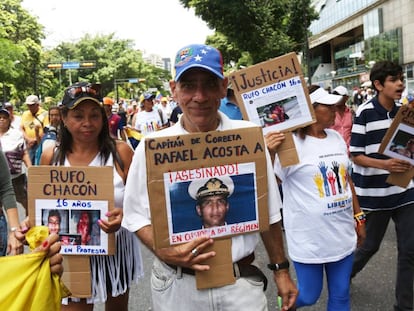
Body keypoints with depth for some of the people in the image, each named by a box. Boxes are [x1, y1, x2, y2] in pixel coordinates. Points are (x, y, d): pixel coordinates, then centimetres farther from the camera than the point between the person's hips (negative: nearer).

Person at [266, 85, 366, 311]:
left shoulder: (336, 138, 6)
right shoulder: (291, 143, -15)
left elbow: (346, 179, 15)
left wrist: (358, 217, 17)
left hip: (343, 234, 6)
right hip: (310, 237, -6)